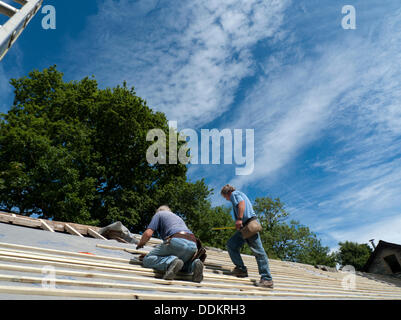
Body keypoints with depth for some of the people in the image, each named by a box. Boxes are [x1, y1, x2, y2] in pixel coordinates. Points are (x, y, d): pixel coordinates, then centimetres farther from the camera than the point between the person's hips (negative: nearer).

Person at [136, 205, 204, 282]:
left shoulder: (159, 214, 23)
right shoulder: (178, 217, 41)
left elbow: (148, 233, 9)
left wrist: (140, 243, 31)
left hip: (177, 241, -6)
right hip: (193, 245, 6)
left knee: (148, 259, 5)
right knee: (183, 265, 33)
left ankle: (171, 262, -21)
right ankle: (194, 265, -2)